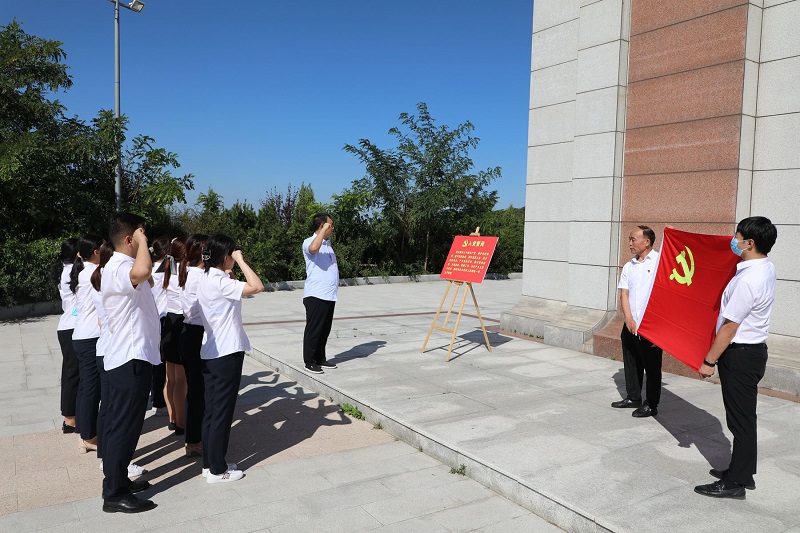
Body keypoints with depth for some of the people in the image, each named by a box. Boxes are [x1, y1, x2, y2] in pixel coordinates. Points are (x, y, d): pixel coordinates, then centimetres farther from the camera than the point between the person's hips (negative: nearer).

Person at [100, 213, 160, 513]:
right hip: (130, 359, -10)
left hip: (133, 356, 10)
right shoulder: (117, 268, -20)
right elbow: (142, 271, -44)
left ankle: (118, 480, 29)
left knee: (124, 425, 18)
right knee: (124, 426, -2)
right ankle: (114, 495, 8)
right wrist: (142, 240, -27)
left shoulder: (123, 267, 14)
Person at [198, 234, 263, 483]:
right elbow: (257, 287, -29)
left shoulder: (205, 278, 8)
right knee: (223, 412, 0)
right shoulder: (220, 282, -20)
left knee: (212, 409, 15)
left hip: (210, 352, 9)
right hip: (227, 353, -9)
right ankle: (217, 470, 10)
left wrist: (228, 275, 11)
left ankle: (209, 463, 24)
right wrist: (241, 261, -19)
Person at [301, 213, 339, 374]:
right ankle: (309, 362, 7)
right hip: (315, 295, -8)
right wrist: (323, 230, -25)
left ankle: (320, 359, 23)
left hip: (329, 295, 9)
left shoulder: (327, 243, 18)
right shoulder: (309, 242, -10)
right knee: (314, 329, -2)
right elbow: (313, 248, -36)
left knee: (325, 330, 14)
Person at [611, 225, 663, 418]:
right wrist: (629, 319, -5)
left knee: (651, 366, 3)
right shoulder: (628, 266, 12)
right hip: (630, 325, 6)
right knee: (631, 364, 14)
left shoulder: (659, 261, -5)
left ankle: (651, 405, 12)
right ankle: (633, 397, 28)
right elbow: (624, 294, 5)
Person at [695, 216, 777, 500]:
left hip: (740, 355, -10)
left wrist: (709, 361, -15)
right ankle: (743, 472, 32)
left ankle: (735, 483, 11)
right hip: (754, 350, 10)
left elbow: (729, 327, -22)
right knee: (744, 417, 19)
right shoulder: (767, 268, 4)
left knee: (740, 419, 0)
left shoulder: (747, 280, -26)